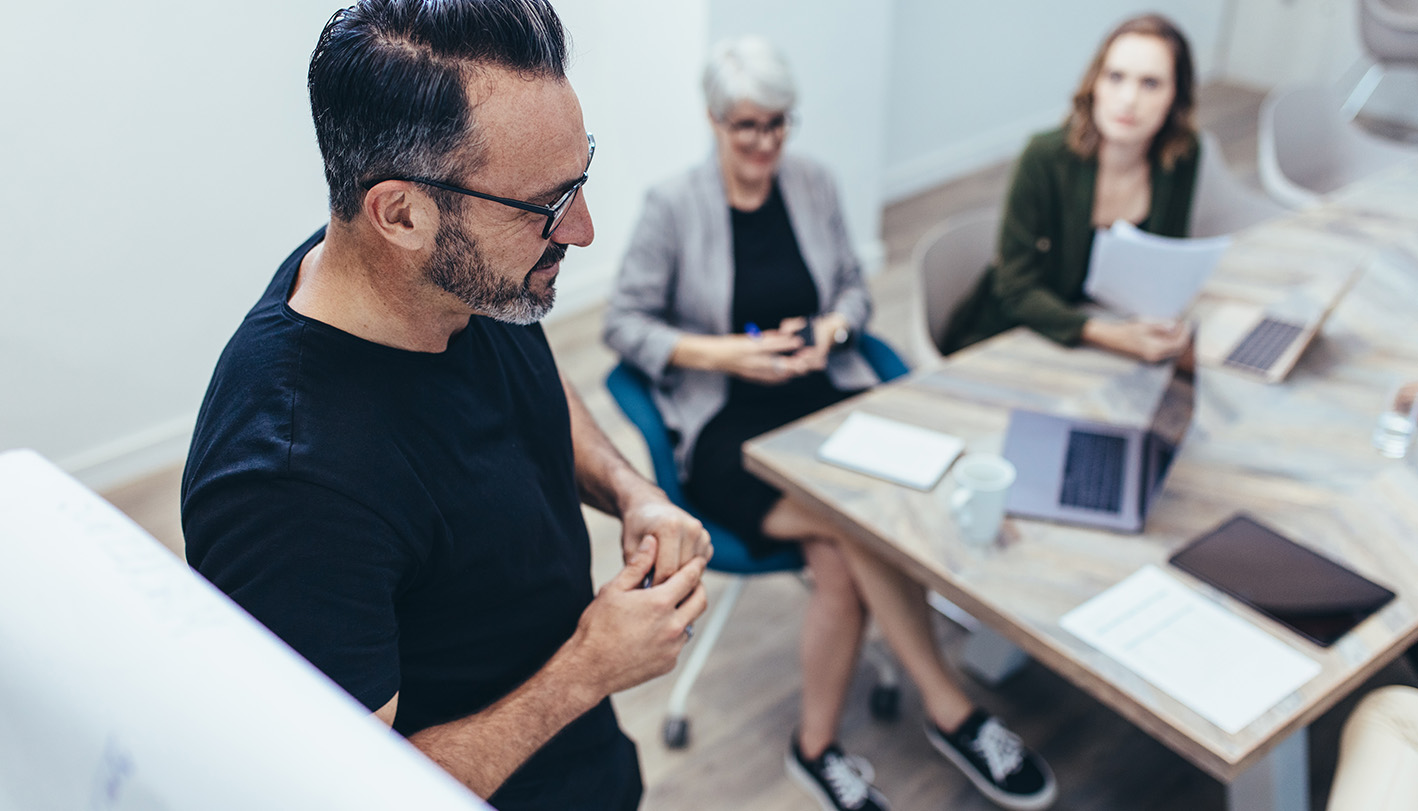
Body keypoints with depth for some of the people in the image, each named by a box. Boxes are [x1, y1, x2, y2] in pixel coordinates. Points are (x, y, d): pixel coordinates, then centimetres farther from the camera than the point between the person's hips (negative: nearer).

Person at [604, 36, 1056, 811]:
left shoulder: (812, 183, 9)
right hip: (726, 426, -3)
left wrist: (831, 327, -7)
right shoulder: (673, 207, -3)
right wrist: (725, 353, -15)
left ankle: (816, 748, -7)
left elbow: (854, 287, 16)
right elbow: (623, 322, -2)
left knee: (840, 559, -26)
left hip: (826, 395, 4)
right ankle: (949, 711, -11)